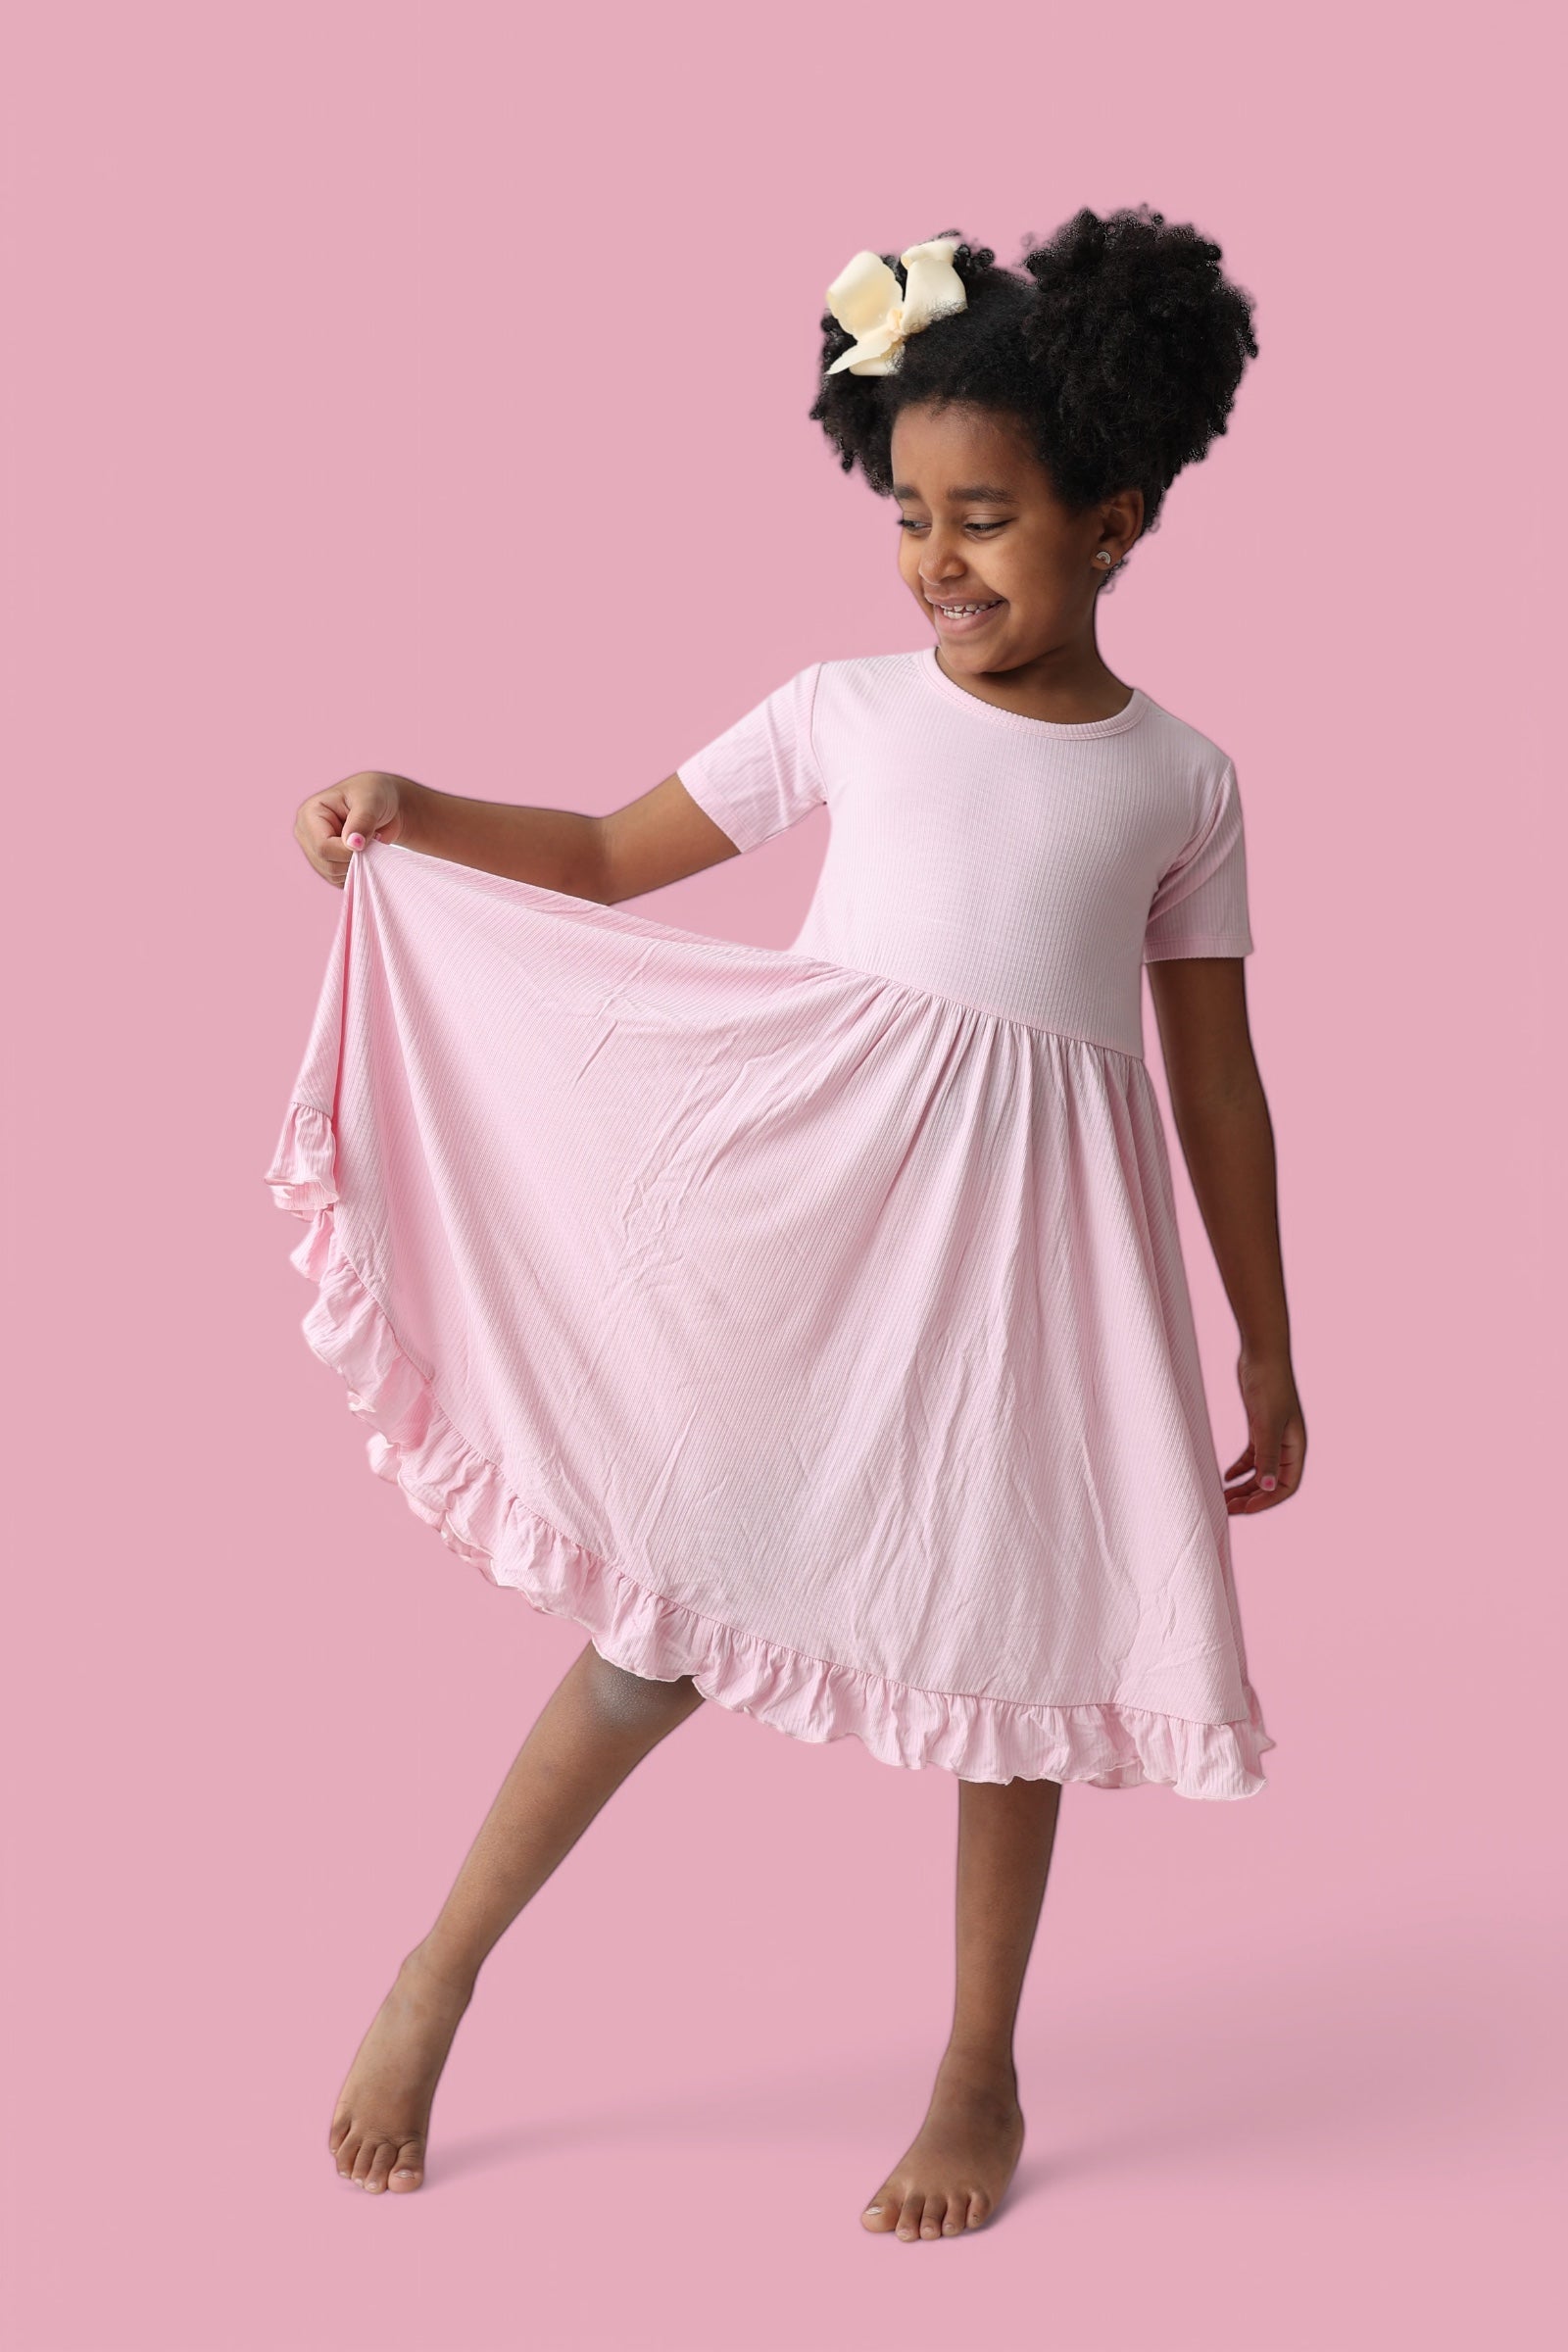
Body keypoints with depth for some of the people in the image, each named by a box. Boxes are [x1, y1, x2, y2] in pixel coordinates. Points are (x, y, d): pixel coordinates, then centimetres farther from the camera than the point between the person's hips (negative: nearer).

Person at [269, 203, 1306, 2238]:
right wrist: (414, 814, -3)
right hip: (813, 1195, 0)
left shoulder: (1181, 779, 6)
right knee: (669, 1608, 2)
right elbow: (615, 860, 14)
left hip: (1034, 1232, 1)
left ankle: (981, 2076, 27)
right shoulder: (848, 710, 6)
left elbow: (1217, 1079, 9)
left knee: (1011, 1643, 9)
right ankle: (436, 1981, 19)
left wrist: (1268, 1353, 11)